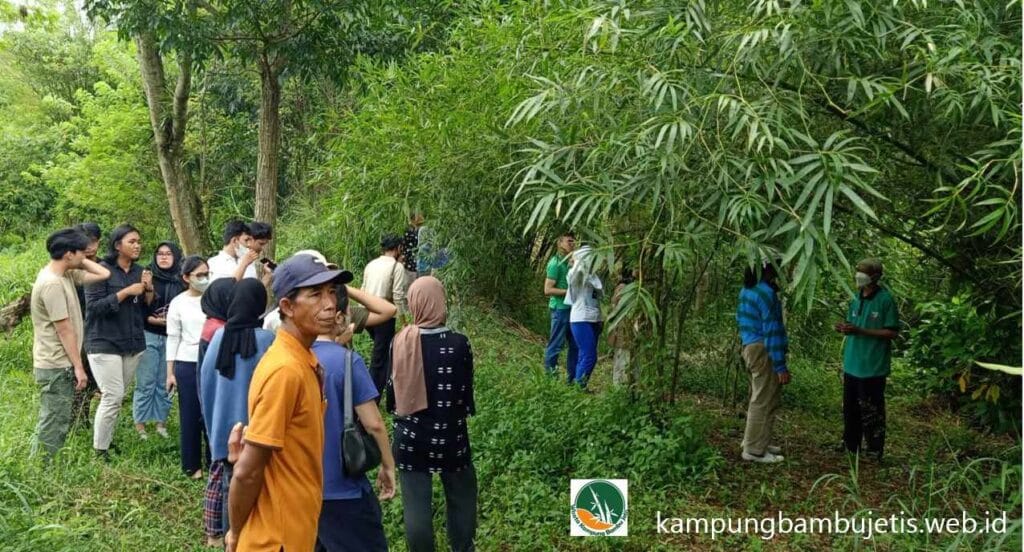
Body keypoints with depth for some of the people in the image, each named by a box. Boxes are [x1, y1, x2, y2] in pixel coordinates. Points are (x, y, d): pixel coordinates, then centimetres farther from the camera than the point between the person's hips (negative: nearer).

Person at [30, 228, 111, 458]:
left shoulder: (66, 274, 7)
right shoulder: (52, 283, -21)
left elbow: (104, 274, 11)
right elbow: (64, 330, -20)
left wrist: (80, 261, 4)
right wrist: (78, 367, -16)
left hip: (61, 365, 10)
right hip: (56, 367, -10)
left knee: (57, 424, 17)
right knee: (53, 427, -4)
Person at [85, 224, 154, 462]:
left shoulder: (140, 271, 10)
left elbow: (148, 308, 11)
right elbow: (93, 307, -15)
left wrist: (149, 289, -7)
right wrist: (126, 292, -18)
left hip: (134, 343, 6)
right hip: (105, 344, -6)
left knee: (116, 396, 8)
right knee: (113, 397, -10)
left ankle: (107, 441, 20)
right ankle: (100, 451, -1)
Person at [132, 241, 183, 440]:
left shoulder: (181, 282, 5)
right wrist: (152, 319, -14)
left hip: (172, 337, 2)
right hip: (149, 336, -2)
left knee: (165, 383, 6)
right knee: (146, 383, 0)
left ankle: (161, 422, 17)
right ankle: (140, 424, 10)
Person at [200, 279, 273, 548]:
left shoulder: (220, 335, -2)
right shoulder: (265, 339, -15)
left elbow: (205, 379, 6)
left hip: (223, 423, 5)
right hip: (253, 425, -4)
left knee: (221, 478, 16)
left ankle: (215, 533, 27)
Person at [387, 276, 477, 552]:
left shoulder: (400, 342, -10)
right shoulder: (458, 343, -14)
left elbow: (392, 389, 0)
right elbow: (466, 393, -5)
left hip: (410, 435, 1)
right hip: (450, 435, -1)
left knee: (416, 504, 10)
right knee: (462, 498, 18)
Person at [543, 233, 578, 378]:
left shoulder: (571, 262, 13)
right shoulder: (556, 263, -12)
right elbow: (548, 290, -16)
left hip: (572, 308, 9)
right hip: (560, 308, -9)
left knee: (575, 344, 12)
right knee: (556, 344, -2)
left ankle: (573, 377, 20)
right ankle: (549, 374, 7)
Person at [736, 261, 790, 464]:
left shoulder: (747, 290, 12)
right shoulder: (767, 293, -18)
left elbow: (740, 318, 20)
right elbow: (772, 331, -21)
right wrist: (781, 366, -20)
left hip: (751, 348, 10)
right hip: (764, 351, -10)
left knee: (760, 398, 20)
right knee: (765, 401, -3)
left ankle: (756, 442, 30)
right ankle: (755, 450, 2)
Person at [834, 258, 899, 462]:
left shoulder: (885, 300, -12)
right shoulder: (857, 299, 10)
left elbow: (892, 332, -15)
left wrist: (859, 330, -21)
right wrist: (845, 328, -5)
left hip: (873, 367, -7)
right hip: (852, 365, 7)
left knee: (871, 411, 1)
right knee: (850, 408, 15)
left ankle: (875, 452, 12)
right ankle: (850, 446, 27)